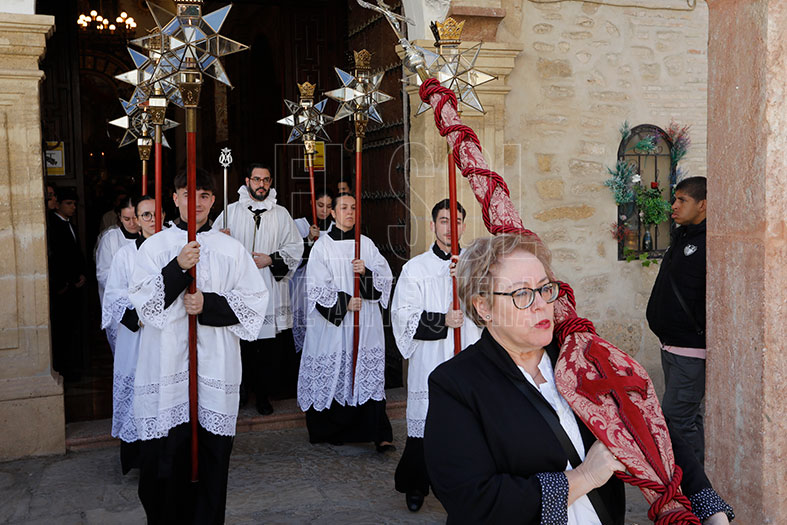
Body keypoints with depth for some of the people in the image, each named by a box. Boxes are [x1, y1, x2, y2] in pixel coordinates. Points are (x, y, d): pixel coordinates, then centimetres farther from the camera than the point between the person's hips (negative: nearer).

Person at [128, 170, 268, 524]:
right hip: (167, 361, 0)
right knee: (167, 452, 0)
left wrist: (209, 304, -9)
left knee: (213, 451, 4)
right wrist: (177, 268, -16)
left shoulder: (231, 249, 9)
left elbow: (254, 301, 4)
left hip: (215, 363, 1)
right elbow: (143, 302, -3)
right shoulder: (155, 246, 7)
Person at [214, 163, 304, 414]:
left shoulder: (281, 214, 9)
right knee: (239, 346, 1)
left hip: (270, 290, 0)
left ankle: (263, 395, 17)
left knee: (270, 351, 2)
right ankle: (239, 391, 19)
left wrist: (270, 259, -8)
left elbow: (295, 248, 6)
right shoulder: (231, 211, 8)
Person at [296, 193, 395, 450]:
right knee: (332, 375, 1)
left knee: (369, 375, -4)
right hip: (332, 323, -2)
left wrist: (366, 272, -11)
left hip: (365, 322, 2)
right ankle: (331, 431, 17)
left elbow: (386, 278, 7)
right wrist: (344, 302, -11)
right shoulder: (322, 245, 2)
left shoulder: (366, 244, 11)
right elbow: (316, 287, -3)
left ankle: (380, 434, -4)